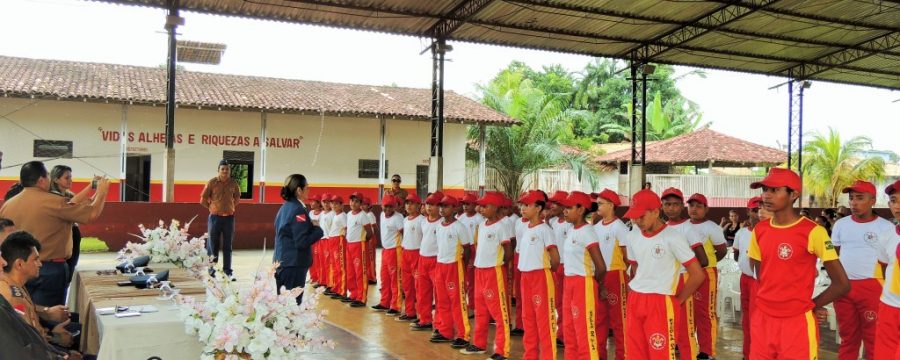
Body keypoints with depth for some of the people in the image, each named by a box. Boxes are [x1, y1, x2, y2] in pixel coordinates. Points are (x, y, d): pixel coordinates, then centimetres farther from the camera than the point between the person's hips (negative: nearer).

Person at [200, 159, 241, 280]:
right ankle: (211, 270, 10)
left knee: (227, 246, 6)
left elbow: (237, 198, 20)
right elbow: (203, 199, 3)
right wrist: (212, 208, 7)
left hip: (229, 217, 2)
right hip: (215, 217, -2)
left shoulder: (233, 183, 4)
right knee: (212, 245, 2)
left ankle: (228, 271, 11)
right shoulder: (212, 183, -4)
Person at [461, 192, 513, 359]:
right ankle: (479, 344, 30)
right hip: (479, 271, 8)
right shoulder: (481, 224, 9)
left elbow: (509, 252, -10)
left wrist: (499, 263, 3)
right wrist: (478, 261, 9)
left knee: (499, 312, -2)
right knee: (480, 311, 17)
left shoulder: (501, 226, -14)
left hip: (494, 272, -8)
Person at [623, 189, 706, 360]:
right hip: (634, 301, 6)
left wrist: (677, 301, -5)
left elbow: (698, 274, -11)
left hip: (661, 304, -6)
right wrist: (638, 295, 13)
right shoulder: (632, 237, 7)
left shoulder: (673, 237, -12)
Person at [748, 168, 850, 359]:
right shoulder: (759, 230, 4)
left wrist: (810, 306, 0)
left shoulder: (813, 232, -12)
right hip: (761, 319, 5)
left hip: (797, 323, -5)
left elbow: (842, 284, -9)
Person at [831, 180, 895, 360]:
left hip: (872, 287, -3)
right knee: (847, 335, 14)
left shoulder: (886, 227, -2)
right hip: (843, 286, 3)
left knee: (874, 338, 1)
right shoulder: (840, 224, 7)